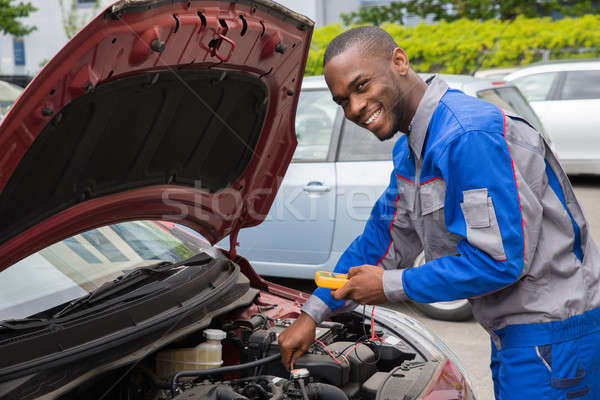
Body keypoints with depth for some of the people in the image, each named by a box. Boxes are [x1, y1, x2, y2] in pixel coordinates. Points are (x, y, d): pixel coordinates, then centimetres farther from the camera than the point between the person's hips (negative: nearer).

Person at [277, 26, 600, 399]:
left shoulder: (469, 136, -25)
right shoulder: (412, 150, 8)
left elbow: (500, 261, -27)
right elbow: (384, 240, 17)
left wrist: (391, 286, -17)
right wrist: (313, 313, 14)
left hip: (550, 338, -9)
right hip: (515, 331, 9)